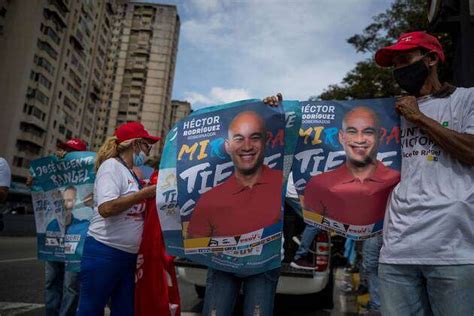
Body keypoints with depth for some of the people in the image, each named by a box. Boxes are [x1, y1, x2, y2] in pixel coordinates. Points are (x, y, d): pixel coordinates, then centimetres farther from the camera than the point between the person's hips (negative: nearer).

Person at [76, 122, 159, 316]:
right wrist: (145, 193, -17)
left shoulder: (131, 172, 12)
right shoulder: (112, 165, -12)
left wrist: (151, 193, 4)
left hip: (128, 255, 8)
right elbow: (106, 209, -25)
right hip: (104, 253, -8)